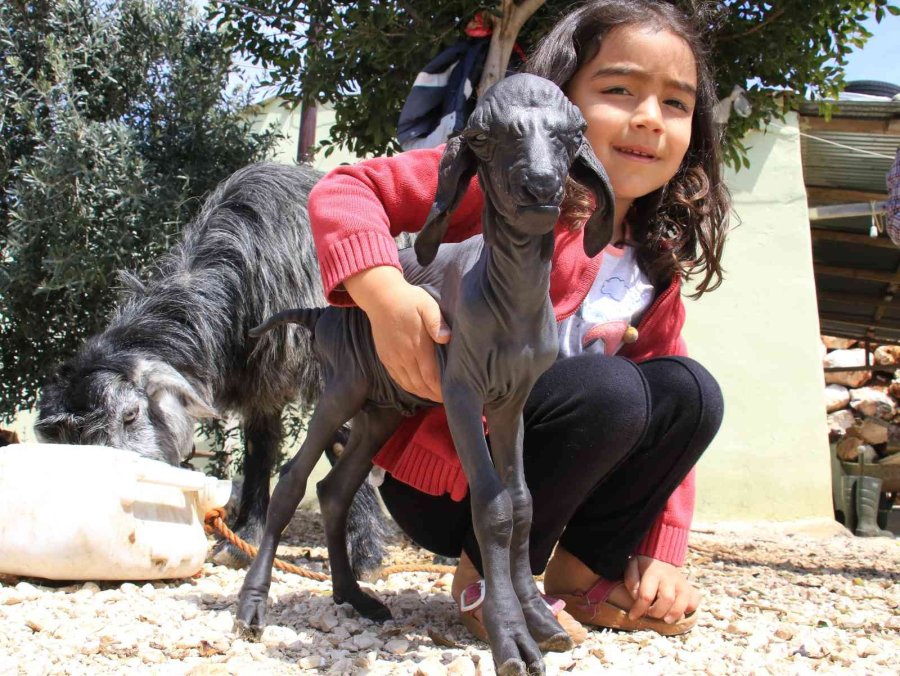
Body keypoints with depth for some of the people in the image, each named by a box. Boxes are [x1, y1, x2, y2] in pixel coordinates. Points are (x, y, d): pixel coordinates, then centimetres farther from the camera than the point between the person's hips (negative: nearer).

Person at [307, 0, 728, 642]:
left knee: (690, 389, -8)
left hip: (554, 482, 7)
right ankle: (486, 575, -10)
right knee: (609, 389, -28)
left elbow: (667, 414, 11)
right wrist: (384, 293, -36)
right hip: (440, 477, -6)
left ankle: (579, 572, 4)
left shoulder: (656, 270, 7)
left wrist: (659, 552, 3)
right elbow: (342, 191, -16)